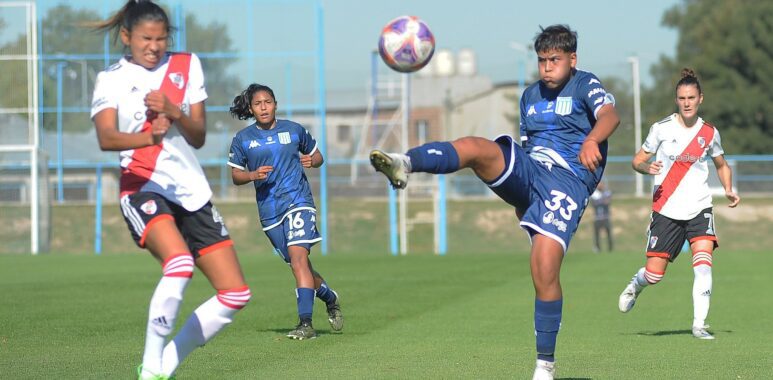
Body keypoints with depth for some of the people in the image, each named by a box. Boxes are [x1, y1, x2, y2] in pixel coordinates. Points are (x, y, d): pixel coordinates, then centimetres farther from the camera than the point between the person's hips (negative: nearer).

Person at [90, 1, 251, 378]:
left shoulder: (186, 66, 11)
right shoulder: (112, 79, 0)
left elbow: (198, 137, 7)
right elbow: (106, 138, -19)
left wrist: (173, 112, -14)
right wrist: (149, 137, -39)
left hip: (192, 191, 6)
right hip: (143, 188, -6)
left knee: (235, 293, -1)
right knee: (179, 262, -34)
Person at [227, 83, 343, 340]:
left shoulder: (294, 130, 5)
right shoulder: (242, 139, 5)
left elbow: (317, 155, 17)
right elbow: (235, 175, 10)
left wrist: (311, 161, -6)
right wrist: (253, 175, -11)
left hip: (298, 200, -3)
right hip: (269, 210, 3)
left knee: (298, 255, -21)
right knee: (299, 264, 7)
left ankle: (305, 323, -24)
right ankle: (329, 297, 36)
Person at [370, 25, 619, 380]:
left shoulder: (585, 85, 3)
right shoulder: (530, 96, 22)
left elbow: (609, 115, -18)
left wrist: (591, 140, -40)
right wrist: (521, 197, 25)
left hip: (568, 180, -5)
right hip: (527, 173, 5)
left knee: (545, 271, -18)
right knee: (475, 147, -26)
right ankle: (404, 163, -54)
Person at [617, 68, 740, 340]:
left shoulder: (709, 133, 5)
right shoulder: (662, 129, -2)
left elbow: (722, 165, 21)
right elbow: (637, 160, 4)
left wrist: (729, 190, 4)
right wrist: (647, 168, -19)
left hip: (699, 208, 1)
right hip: (666, 210, -1)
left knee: (703, 261, -22)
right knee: (654, 274, -2)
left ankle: (699, 325, -18)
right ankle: (635, 286, 35)